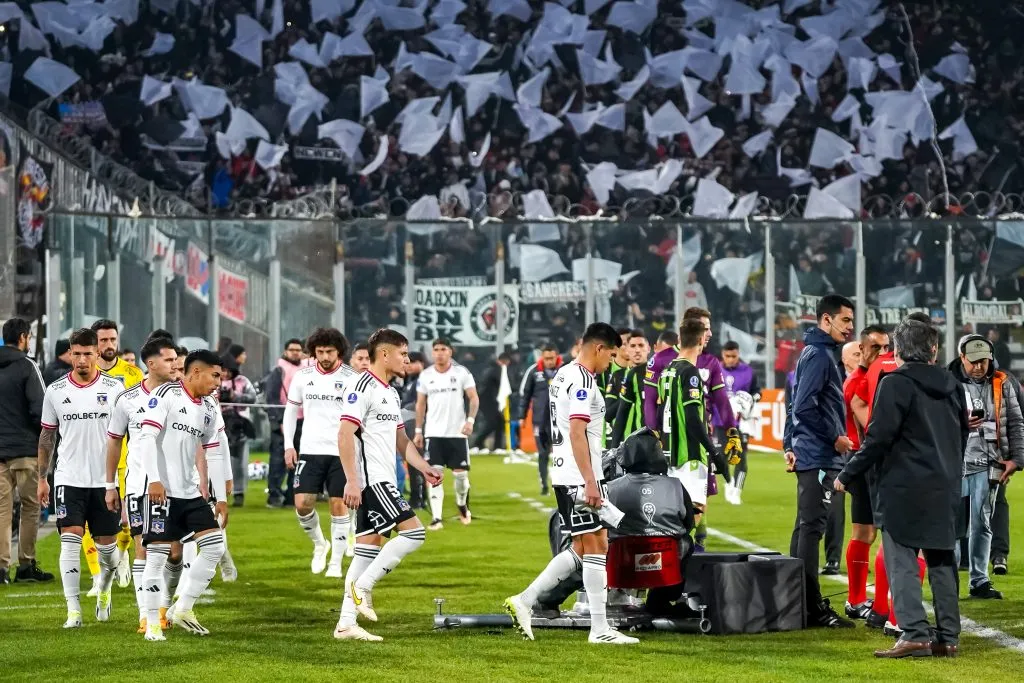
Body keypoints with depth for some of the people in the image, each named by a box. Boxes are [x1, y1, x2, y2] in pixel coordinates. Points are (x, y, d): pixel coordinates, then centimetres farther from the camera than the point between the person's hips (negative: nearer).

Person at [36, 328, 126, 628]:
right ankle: (73, 610, -9)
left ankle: (104, 589, 38)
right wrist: (41, 478, 10)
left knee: (107, 545, 7)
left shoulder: (114, 388, -1)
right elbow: (47, 436, 11)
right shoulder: (55, 391, 2)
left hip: (105, 480, 0)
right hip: (68, 479, 0)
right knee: (70, 540, -11)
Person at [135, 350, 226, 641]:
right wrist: (154, 480, -21)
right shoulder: (166, 395, -7)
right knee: (157, 554, -4)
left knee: (215, 545, -2)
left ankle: (182, 610, 9)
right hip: (162, 490, -7)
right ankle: (152, 623, 5)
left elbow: (212, 453, 19)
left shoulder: (210, 408, 15)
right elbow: (147, 437, -14)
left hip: (190, 492, 7)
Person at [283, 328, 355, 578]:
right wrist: (288, 445, 6)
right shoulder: (302, 377, 3)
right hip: (310, 450, 2)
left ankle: (336, 563, 7)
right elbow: (291, 410, 14)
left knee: (339, 505, -1)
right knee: (302, 503, -7)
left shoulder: (352, 378, -4)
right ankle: (319, 544, 20)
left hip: (341, 452, -2)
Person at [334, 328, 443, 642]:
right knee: (413, 532, -15)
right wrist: (352, 480, -23)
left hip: (381, 481, 10)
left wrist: (424, 468, 16)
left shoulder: (390, 393, 20)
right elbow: (345, 435, -17)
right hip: (369, 480, -10)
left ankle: (346, 623, 7)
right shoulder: (362, 387, -11)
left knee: (369, 548, 7)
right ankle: (362, 587, -9)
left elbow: (400, 439, 28)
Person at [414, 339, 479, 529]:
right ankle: (436, 518, -7)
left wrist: (470, 420, -15)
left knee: (461, 473, 3)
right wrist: (418, 430, 8)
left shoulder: (462, 372, -2)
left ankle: (462, 505, 32)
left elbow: (474, 398, -1)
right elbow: (420, 404, 11)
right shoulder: (425, 375, 5)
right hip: (433, 433, 1)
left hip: (457, 432, -1)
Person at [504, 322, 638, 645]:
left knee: (582, 549, 13)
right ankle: (600, 629, -3)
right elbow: (577, 434, -21)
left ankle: (525, 600, 12)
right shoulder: (582, 380, -15)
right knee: (597, 546, -5)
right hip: (579, 477, -10)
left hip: (564, 475, 10)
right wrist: (590, 482, -23)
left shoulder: (563, 375, 16)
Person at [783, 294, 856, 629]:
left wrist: (790, 444, 21)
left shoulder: (813, 353, 18)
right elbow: (805, 407, -21)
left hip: (807, 455, 10)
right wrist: (834, 437, -14)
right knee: (812, 528, -9)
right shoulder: (819, 355, -13)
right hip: (820, 458, -10)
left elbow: (797, 404, 21)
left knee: (805, 528, 12)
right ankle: (812, 606, -10)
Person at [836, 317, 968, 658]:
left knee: (901, 560, -6)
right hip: (945, 489, 7)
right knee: (941, 561, 10)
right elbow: (962, 436, 20)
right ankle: (948, 637, 10)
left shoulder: (896, 384, -9)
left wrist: (847, 475, -5)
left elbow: (878, 438, -13)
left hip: (904, 489, -7)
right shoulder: (952, 386, 12)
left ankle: (914, 633, -16)